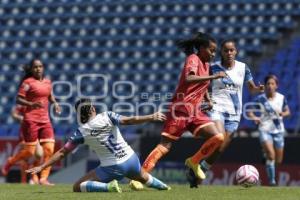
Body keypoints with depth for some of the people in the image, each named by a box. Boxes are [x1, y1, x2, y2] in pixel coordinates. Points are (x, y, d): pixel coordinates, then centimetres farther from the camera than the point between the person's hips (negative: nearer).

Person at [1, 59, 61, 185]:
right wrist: (32, 104, -25)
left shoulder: (47, 82, 12)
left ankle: (43, 178, -3)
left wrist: (55, 103, 6)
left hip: (45, 120, 6)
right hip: (31, 119, -6)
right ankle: (9, 163, 24)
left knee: (49, 149, -7)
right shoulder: (27, 82, -6)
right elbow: (18, 99, -10)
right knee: (30, 151, -2)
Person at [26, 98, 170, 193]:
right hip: (130, 159, 4)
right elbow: (129, 120, -17)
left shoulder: (81, 132, -5)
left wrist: (42, 167, 1)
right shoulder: (107, 117, -5)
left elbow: (62, 152, -4)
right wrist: (151, 117, -15)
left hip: (112, 168, -4)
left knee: (77, 187, 1)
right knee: (143, 177, 37)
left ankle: (109, 186, -17)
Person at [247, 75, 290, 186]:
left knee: (278, 160, 8)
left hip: (278, 130, 3)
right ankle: (272, 181, -15)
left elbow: (288, 112, 10)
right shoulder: (260, 99, -6)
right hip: (265, 129, -3)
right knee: (271, 155, -23)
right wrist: (254, 117, -22)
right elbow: (250, 112, -1)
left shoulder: (281, 98, 0)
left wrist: (283, 114, -12)